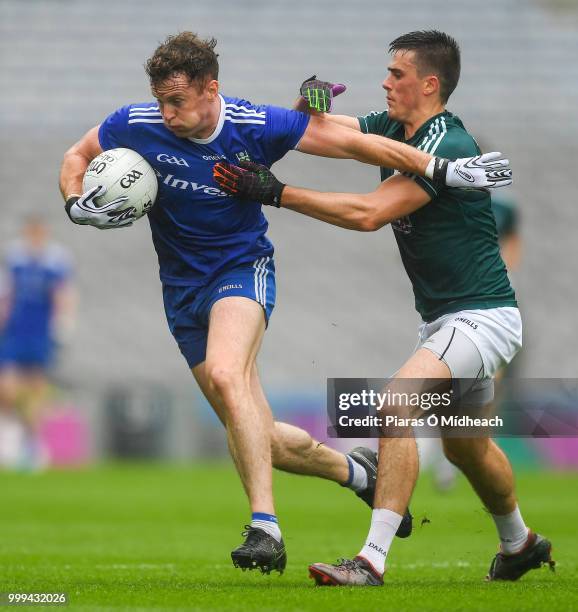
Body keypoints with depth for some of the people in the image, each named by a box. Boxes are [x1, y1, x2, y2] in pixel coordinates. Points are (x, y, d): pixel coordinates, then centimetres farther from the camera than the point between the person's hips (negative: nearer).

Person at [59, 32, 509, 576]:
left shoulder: (257, 126, -16)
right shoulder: (136, 125, -11)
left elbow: (353, 143, -8)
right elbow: (76, 157, 7)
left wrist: (441, 170, -9)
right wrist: (77, 204, -15)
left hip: (242, 266, -3)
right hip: (182, 287, 3)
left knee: (225, 374, -35)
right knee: (260, 440, 3)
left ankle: (265, 527, -38)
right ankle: (355, 472, 31)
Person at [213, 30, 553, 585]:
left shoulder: (445, 146, -23)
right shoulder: (393, 128, 4)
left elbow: (368, 213, -30)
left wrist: (277, 193, -30)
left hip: (481, 319, -10)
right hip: (443, 319, 10)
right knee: (465, 446, 25)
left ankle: (372, 560, -33)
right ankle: (520, 544, 49)